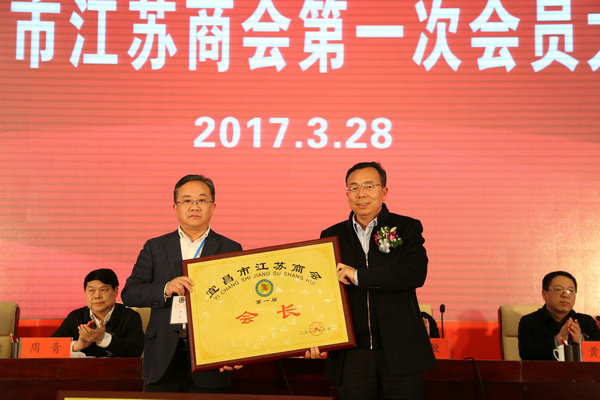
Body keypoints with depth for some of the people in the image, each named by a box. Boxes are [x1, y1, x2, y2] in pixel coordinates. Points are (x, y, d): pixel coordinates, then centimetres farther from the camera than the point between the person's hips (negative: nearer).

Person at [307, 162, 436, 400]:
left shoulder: (407, 228, 2)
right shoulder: (332, 236, 10)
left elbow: (416, 273, -15)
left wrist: (359, 276, -16)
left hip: (400, 352, -2)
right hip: (352, 353, 2)